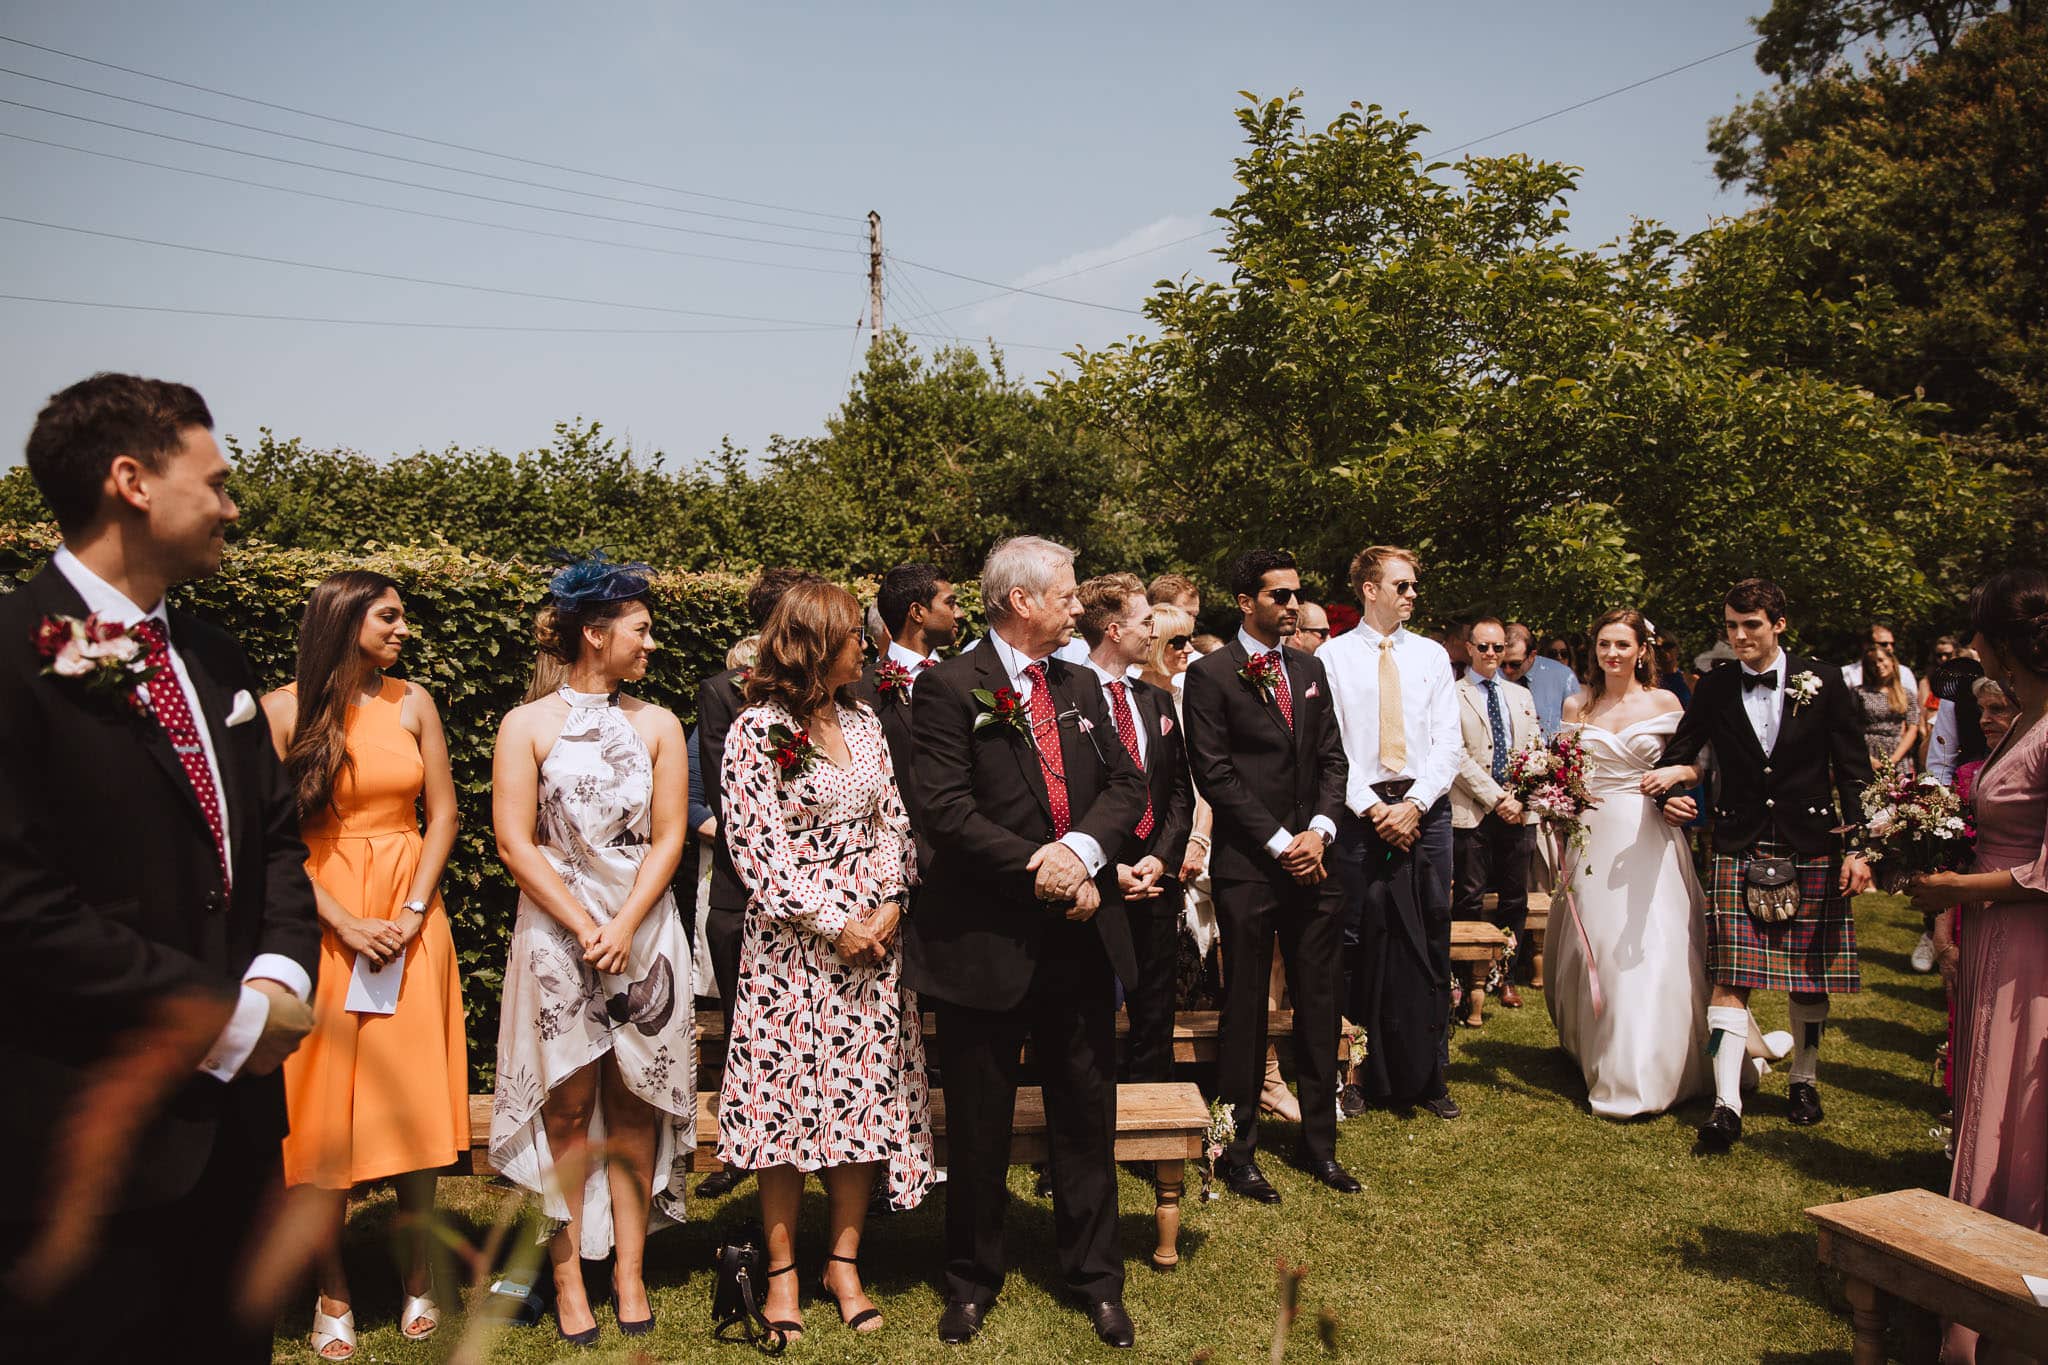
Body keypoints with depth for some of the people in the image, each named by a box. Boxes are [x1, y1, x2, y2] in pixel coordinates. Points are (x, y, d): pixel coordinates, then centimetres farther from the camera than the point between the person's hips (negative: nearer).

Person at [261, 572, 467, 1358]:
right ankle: (333, 1292, 15)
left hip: (411, 920, 2)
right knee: (328, 1102, 2)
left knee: (413, 1097, 4)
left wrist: (413, 913, -4)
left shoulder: (412, 703, 4)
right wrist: (345, 923, -11)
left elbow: (442, 813, 5)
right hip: (323, 920, -2)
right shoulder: (284, 710, -4)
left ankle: (418, 1278, 16)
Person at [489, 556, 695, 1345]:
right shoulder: (528, 726, 0)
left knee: (633, 1107, 6)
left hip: (645, 933, 2)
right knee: (566, 1110, 3)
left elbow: (668, 838, 1)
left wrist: (624, 927, -11)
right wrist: (585, 929, -12)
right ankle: (568, 1280, 13)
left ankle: (629, 1272, 15)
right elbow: (516, 843, -5)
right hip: (555, 933, -2)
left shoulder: (657, 725, 6)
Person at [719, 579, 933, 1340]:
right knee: (788, 1096, 2)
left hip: (875, 935, 5)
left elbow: (894, 820, 10)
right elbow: (757, 847, -12)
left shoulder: (863, 721, 10)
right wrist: (832, 925, -12)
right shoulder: (757, 730, -8)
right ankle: (781, 1270, 17)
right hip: (794, 940, -5)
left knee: (868, 1096, 7)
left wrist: (891, 904, -4)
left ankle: (844, 1260, 21)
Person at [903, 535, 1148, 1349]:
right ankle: (973, 1279, 31)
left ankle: (1095, 1277, 32)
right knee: (979, 1126, 11)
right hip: (985, 940, -5)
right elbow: (946, 810, -18)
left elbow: (1126, 784, 6)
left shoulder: (1081, 686, 11)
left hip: (1080, 937, 5)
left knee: (1087, 1116, 15)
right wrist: (1043, 876, -17)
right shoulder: (951, 688, -9)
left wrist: (1082, 849, -13)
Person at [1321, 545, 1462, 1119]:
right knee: (1356, 943, 0)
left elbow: (1448, 741, 4)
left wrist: (1415, 803, -9)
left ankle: (1430, 1074, 15)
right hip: (1361, 812, -2)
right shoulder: (1333, 657, 2)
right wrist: (1373, 808, -11)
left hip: (1426, 810, 3)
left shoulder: (1432, 655, 11)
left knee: (1431, 943, 5)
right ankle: (1358, 1075, 12)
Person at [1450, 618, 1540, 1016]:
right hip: (1471, 811, -5)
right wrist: (1495, 798, -13)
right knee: (1469, 900, -2)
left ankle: (1507, 976, 22)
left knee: (1515, 899, 9)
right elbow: (1457, 755, -8)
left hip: (1517, 810, 5)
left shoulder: (1521, 696, 17)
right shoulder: (1452, 695, 0)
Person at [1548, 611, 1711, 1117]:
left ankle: (1646, 1073, 7)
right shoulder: (1577, 705, 7)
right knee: (1594, 949, 6)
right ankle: (1600, 1063, 22)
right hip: (1593, 836, 2)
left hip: (1648, 838, -2)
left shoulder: (1665, 703, 1)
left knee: (1651, 952, -5)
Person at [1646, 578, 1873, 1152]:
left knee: (1811, 975, 10)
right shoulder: (1714, 690, 3)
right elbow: (1678, 754, 11)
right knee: (1731, 976, -8)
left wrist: (1858, 847, -5)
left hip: (1812, 848, 0)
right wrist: (1672, 792, -11)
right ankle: (1726, 1103, -8)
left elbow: (1854, 771, 1)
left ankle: (1804, 1081, 30)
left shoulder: (1823, 681, 0)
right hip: (1739, 850, 0)